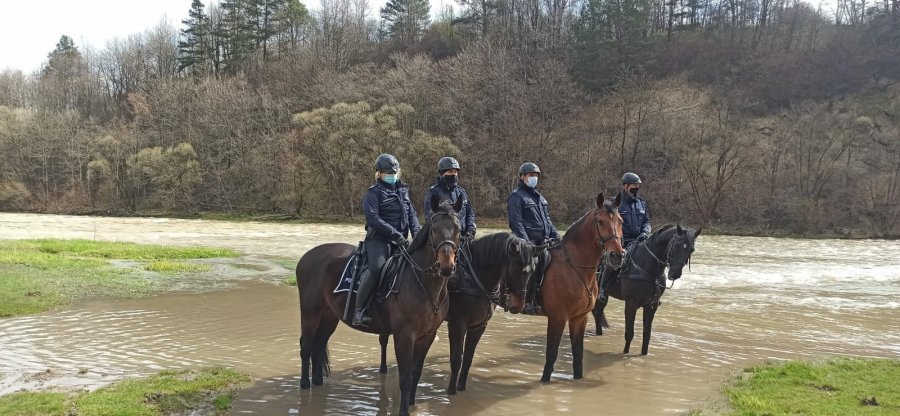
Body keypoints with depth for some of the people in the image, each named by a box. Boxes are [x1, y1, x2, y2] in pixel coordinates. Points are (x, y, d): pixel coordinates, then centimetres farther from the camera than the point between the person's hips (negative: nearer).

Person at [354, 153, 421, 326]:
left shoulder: (403, 191, 20)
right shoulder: (374, 193, 1)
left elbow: (412, 215, 16)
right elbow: (373, 219, -12)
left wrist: (418, 235, -3)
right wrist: (395, 233, -19)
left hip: (400, 240, 7)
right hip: (379, 239, -6)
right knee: (376, 269, -29)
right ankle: (358, 310, -22)